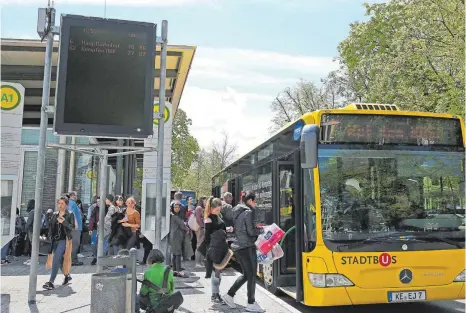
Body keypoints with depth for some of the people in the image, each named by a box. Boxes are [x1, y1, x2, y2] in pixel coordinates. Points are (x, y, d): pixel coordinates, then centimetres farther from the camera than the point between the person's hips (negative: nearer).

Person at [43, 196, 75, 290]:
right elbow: (50, 227, 18)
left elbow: (72, 227, -9)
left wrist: (64, 222, -23)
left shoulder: (70, 215, -1)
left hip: (64, 240, -6)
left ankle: (51, 282, -17)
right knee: (60, 260, 13)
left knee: (56, 260, -16)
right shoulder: (55, 215, 13)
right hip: (55, 240, 6)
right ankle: (67, 276, 35)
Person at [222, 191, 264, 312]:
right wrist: (261, 230, 0)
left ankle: (229, 295, 17)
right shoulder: (248, 212, -13)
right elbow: (251, 232, -16)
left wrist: (255, 226, 16)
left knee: (246, 274, 17)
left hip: (238, 247, 9)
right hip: (247, 247, -9)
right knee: (252, 275, 1)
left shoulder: (237, 212, 13)